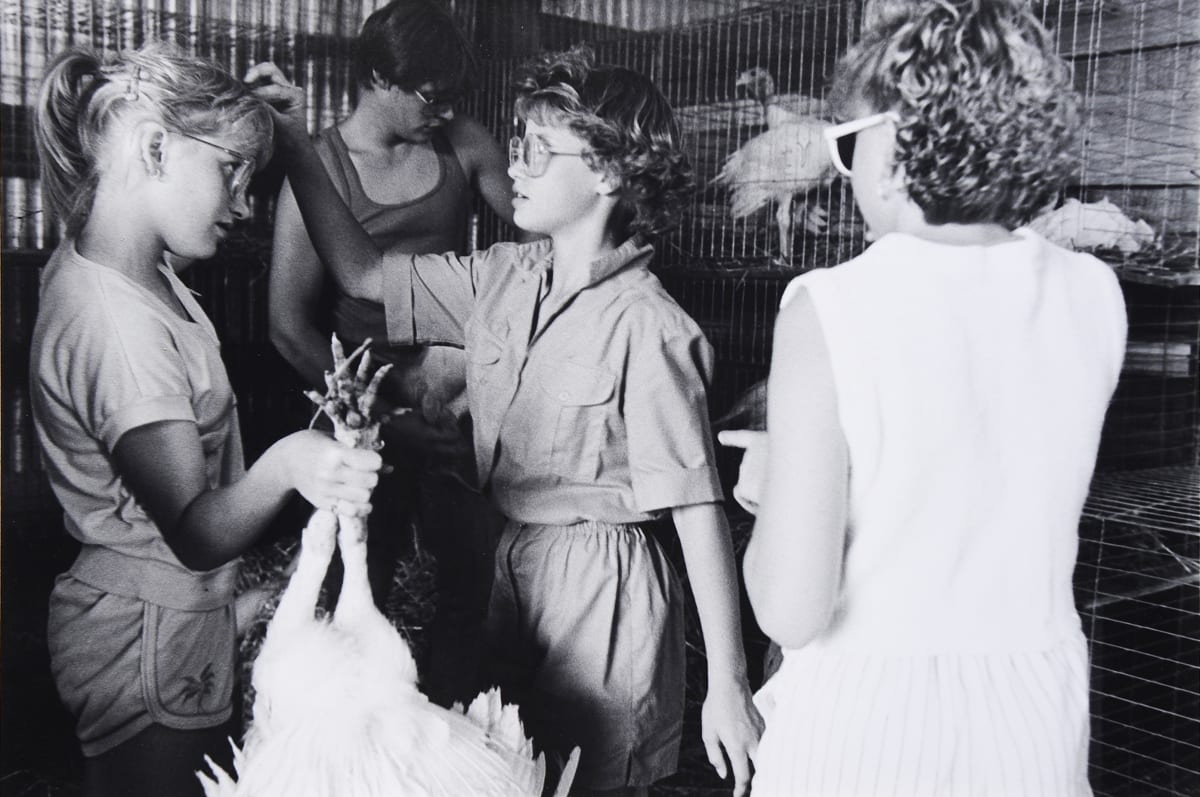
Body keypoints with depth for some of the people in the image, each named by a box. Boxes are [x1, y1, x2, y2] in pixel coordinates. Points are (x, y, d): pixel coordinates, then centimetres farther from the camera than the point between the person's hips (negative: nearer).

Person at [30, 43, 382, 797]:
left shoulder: (136, 268, 2)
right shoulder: (114, 324, -28)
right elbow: (197, 533, -30)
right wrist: (286, 465, -45)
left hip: (190, 616, 9)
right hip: (149, 642, -9)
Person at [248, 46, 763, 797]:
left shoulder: (647, 327, -20)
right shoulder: (504, 277, 1)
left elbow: (700, 512, -19)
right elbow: (365, 273, 10)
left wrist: (728, 687, -17)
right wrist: (297, 146, 1)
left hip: (601, 590, -7)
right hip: (513, 567, 7)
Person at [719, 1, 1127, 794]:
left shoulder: (833, 307, -21)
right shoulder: (1094, 296, -5)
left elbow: (791, 608, -21)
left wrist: (774, 486, -2)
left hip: (867, 719, -4)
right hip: (1039, 710, 4)